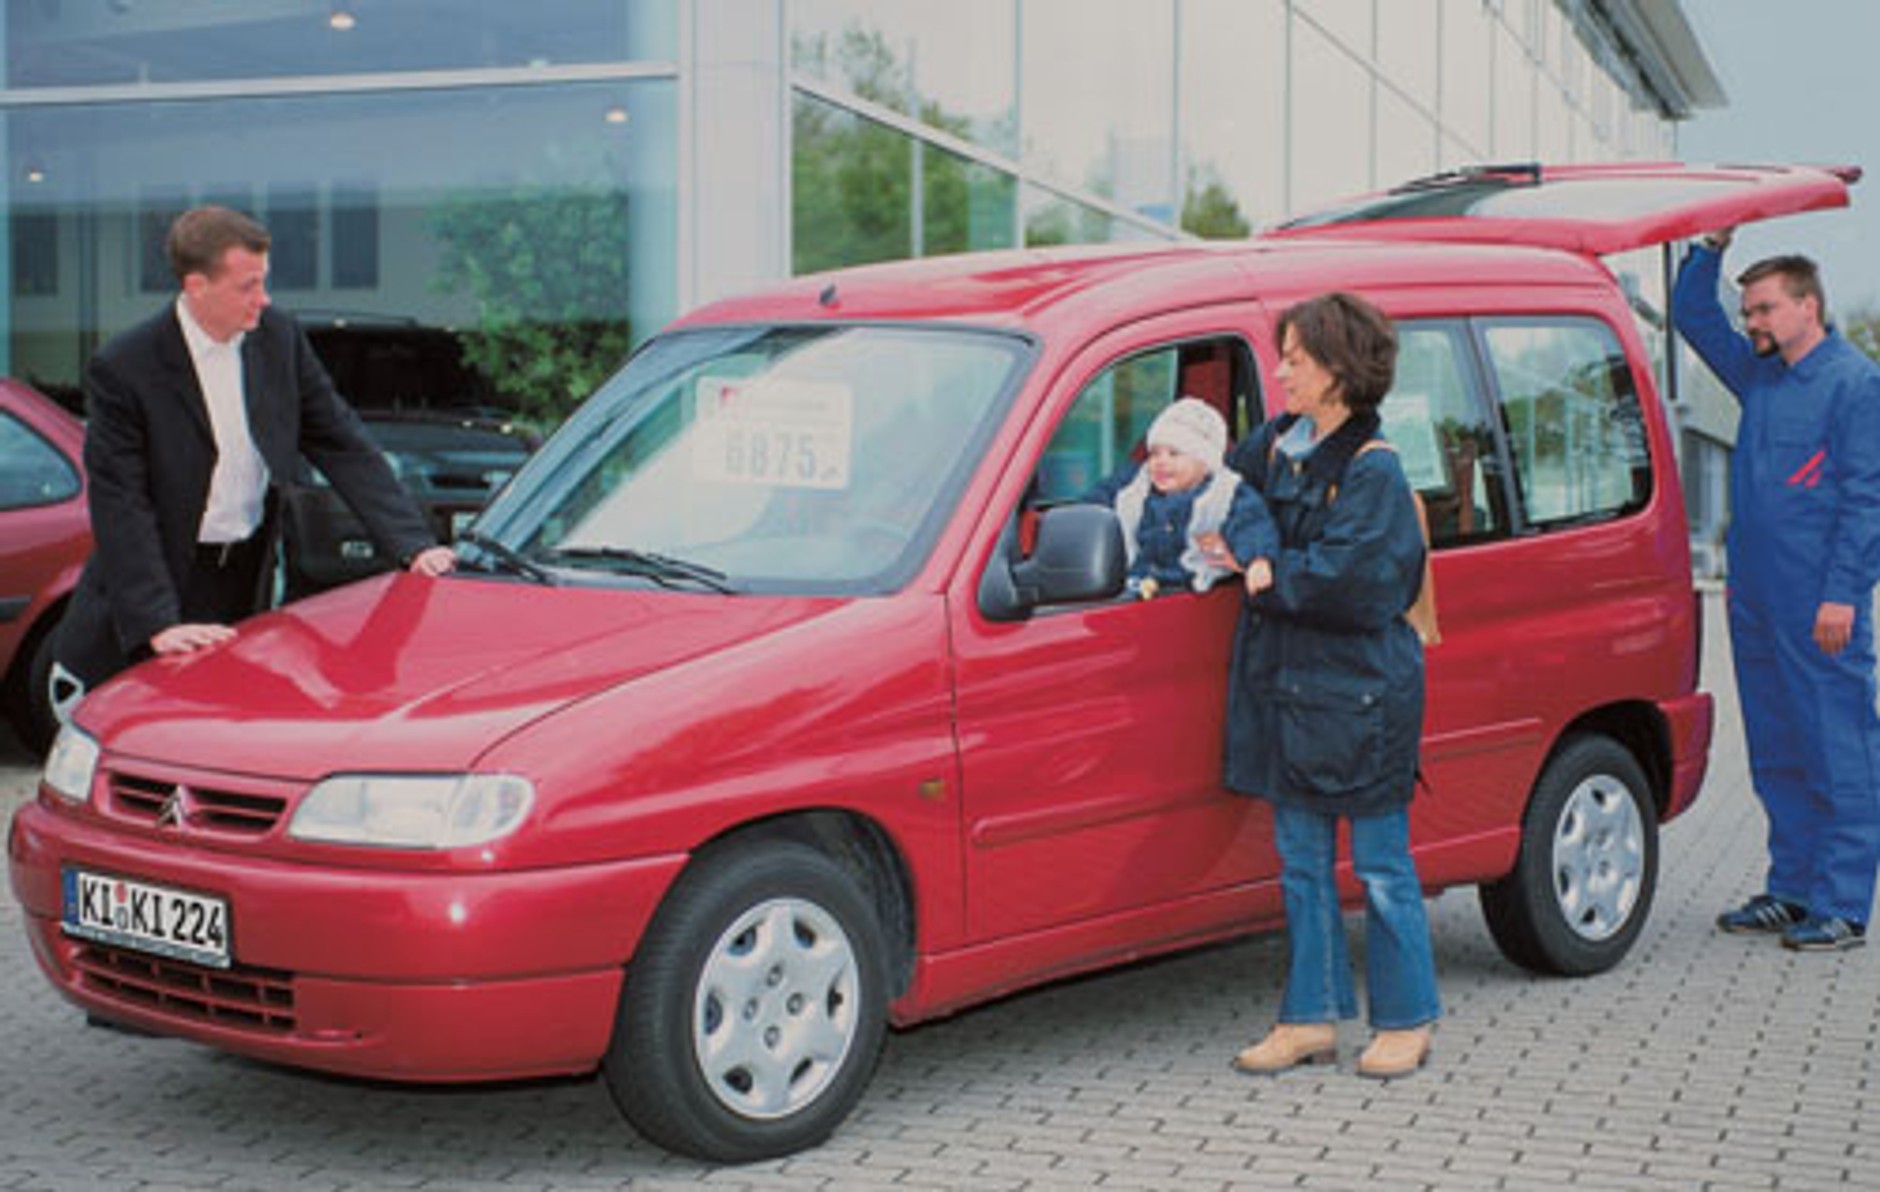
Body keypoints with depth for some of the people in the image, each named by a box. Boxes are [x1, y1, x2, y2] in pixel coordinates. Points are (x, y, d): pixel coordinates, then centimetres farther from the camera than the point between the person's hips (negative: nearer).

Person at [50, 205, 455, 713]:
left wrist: (413, 543, -10)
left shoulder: (279, 338, -2)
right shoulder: (123, 370, -16)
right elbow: (120, 508, -19)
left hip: (247, 587, 4)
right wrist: (158, 624, -28)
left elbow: (342, 444, 1)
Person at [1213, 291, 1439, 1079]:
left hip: (1360, 690, -7)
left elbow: (1349, 579, -20)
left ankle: (1405, 1022, 16)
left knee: (1380, 865, 3)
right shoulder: (1279, 447, 9)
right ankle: (1312, 1017, 20)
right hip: (1287, 683, 7)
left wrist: (1269, 576, -11)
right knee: (1301, 862, 11)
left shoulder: (1373, 469, -13)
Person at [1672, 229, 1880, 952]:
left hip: (1820, 608, -8)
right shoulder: (1759, 375, 16)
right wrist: (1711, 247, 14)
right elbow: (1692, 316, 29)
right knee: (1776, 755, 12)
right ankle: (1791, 891, 21)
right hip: (1755, 600, 8)